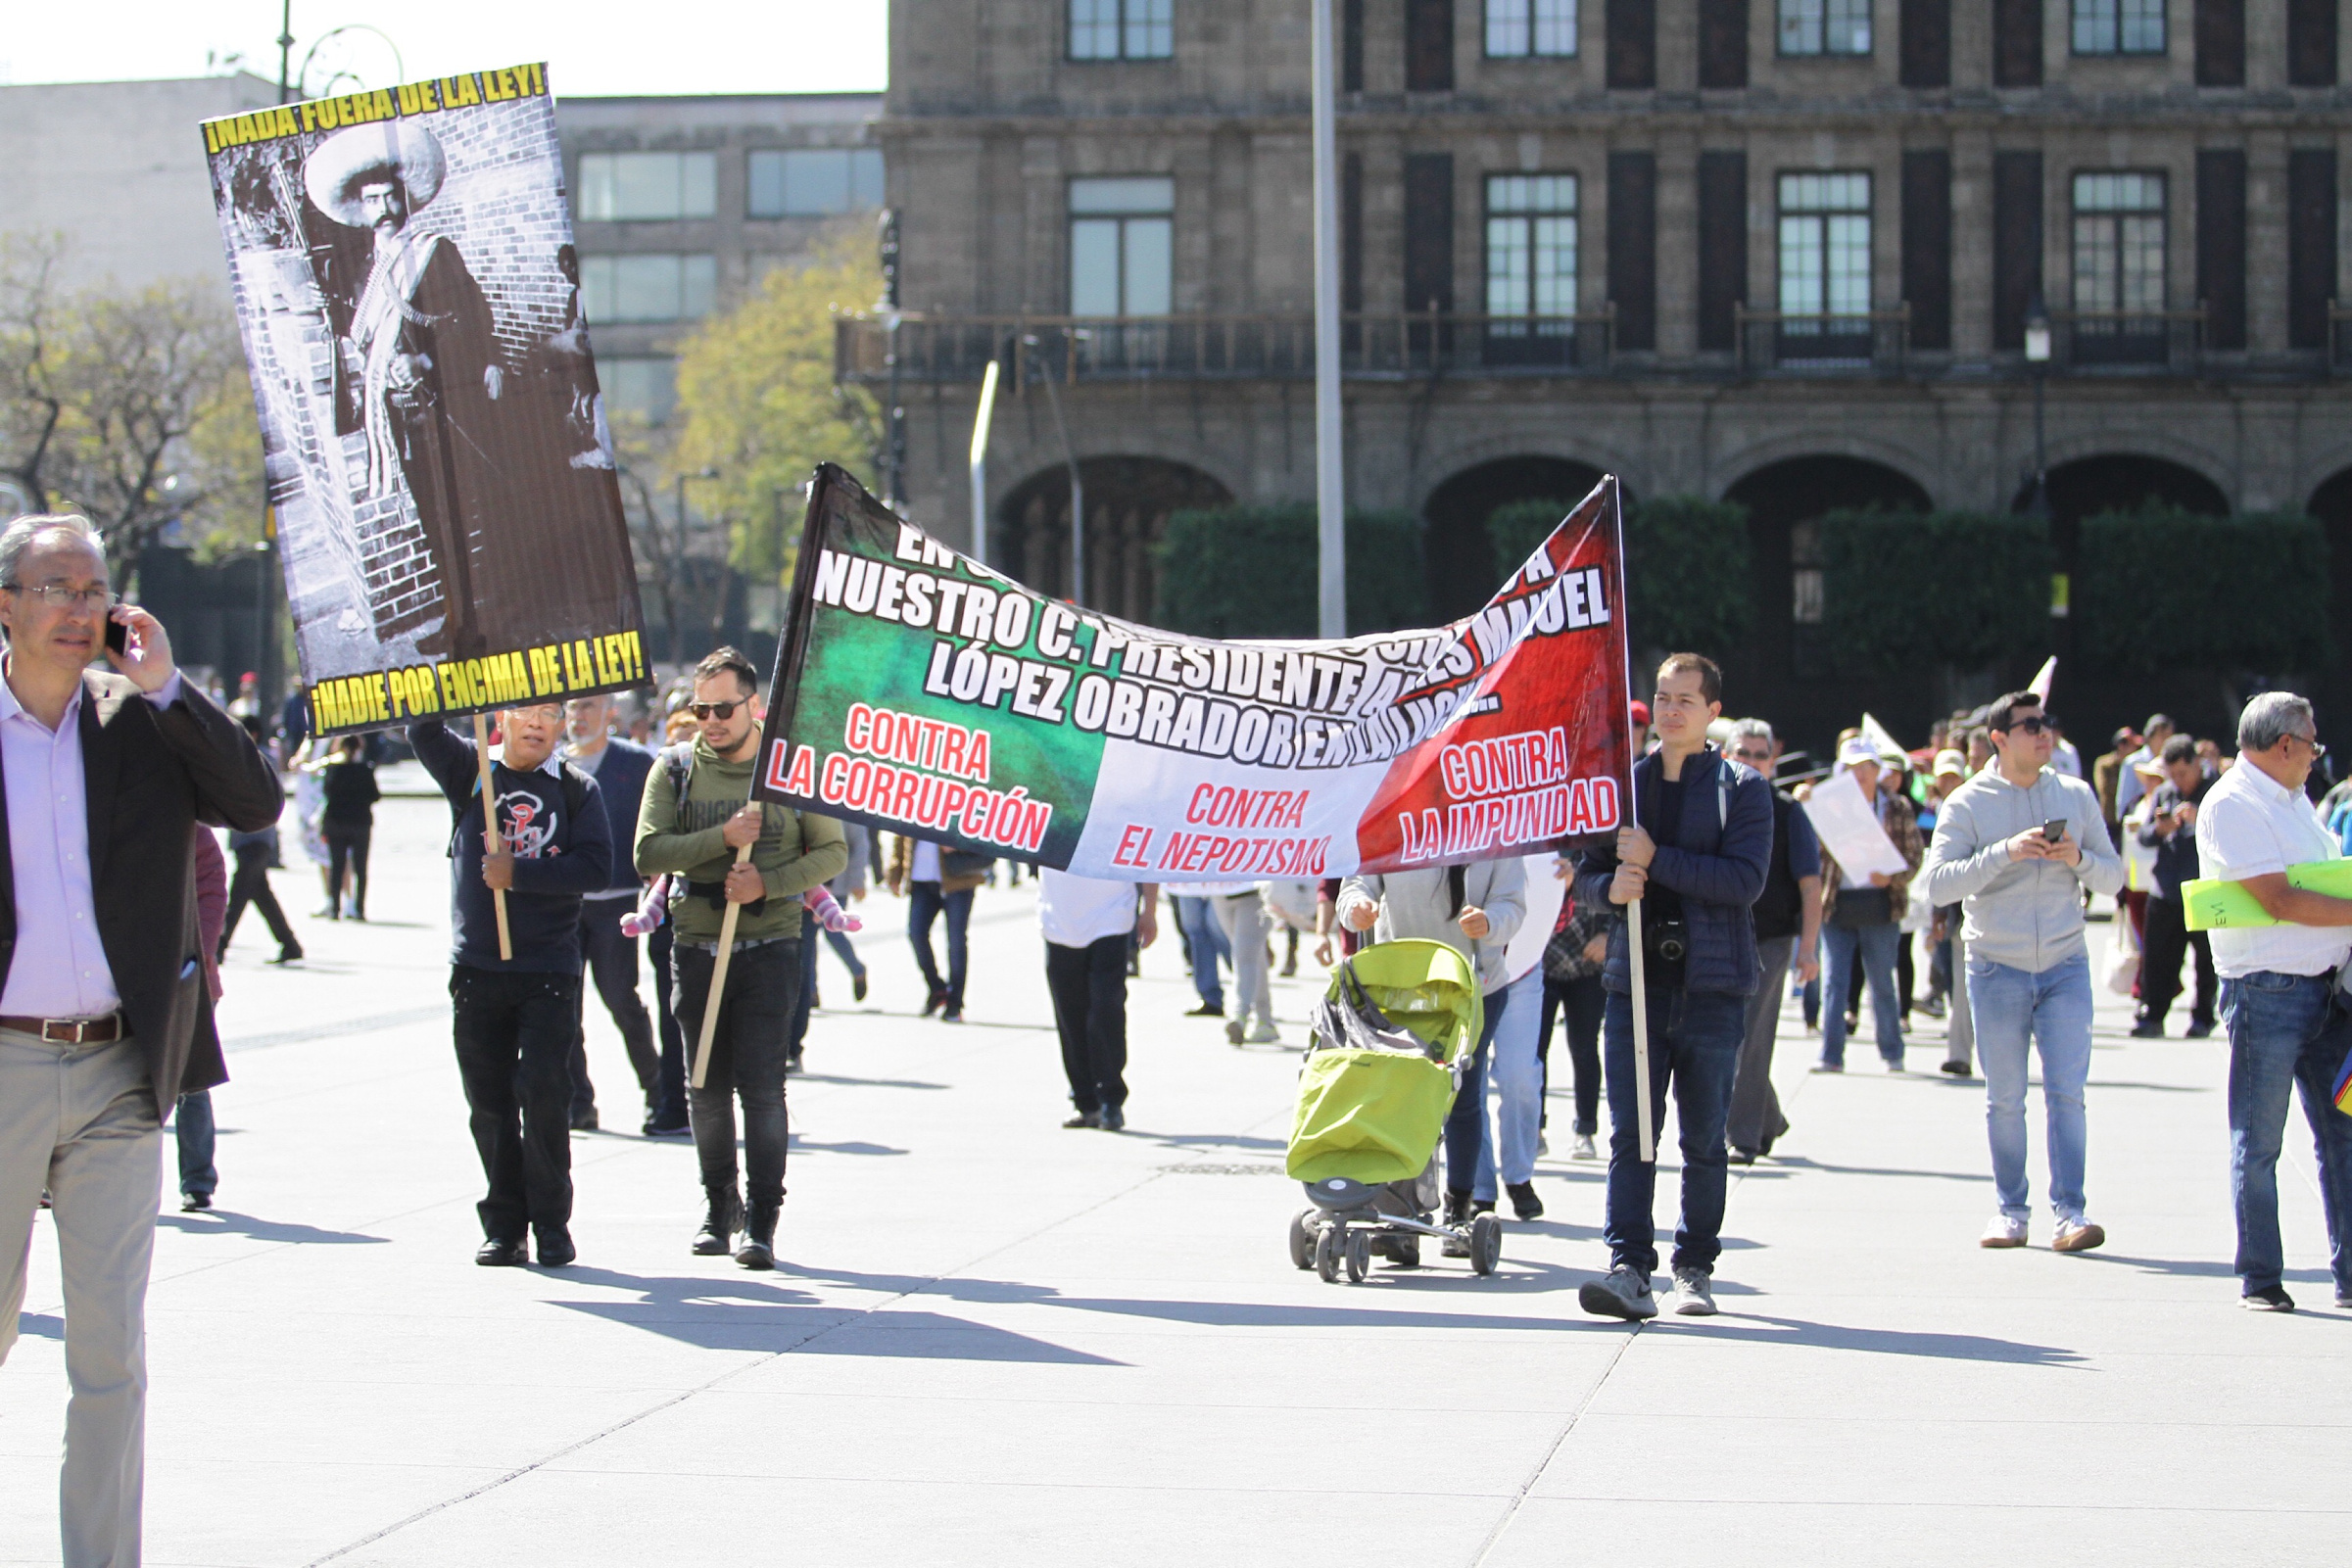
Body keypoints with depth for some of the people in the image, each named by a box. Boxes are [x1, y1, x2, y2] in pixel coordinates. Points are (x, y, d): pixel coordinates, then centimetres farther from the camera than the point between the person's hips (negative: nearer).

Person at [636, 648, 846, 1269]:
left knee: (761, 1083, -10)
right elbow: (648, 854, -6)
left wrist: (768, 883, -14)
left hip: (768, 945, -2)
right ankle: (718, 1208, 22)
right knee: (706, 1087, 8)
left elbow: (832, 852, 1)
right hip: (695, 945, 2)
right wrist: (722, 837, -19)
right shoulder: (675, 771, 5)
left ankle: (762, 1220, -6)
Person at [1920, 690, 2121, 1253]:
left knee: (2065, 1092, -7)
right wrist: (2005, 853, -22)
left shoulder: (2076, 795, 7)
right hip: (1996, 969, -1)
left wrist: (2079, 859, -11)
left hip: (2065, 966, 1)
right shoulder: (1969, 802, -1)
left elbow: (2113, 876, 10)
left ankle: (2070, 1211, -6)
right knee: (2004, 1098, 4)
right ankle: (2011, 1211, 12)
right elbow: (1938, 883, -11)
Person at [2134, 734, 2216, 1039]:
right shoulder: (2163, 793, 11)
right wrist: (2159, 829, -9)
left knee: (2207, 959, 4)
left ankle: (2202, 1017, 15)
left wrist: (2200, 820, -27)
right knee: (2157, 959, 1)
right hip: (2165, 892, 4)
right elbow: (2143, 837, 13)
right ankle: (2151, 1016, 6)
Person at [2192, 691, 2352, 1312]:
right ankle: (2259, 1279, 5)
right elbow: (2280, 900, -18)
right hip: (2267, 991, -8)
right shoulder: (2231, 804, -11)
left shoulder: (2293, 799, 17)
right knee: (2257, 1144, -1)